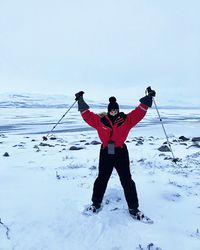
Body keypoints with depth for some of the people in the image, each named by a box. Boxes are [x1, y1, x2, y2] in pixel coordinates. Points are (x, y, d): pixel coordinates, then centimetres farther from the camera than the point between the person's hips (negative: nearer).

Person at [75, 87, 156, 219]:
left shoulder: (126, 120, -1)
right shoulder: (100, 121, 0)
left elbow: (139, 112, -1)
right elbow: (87, 115, 5)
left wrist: (148, 98, -5)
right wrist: (81, 100, 5)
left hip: (121, 153, 0)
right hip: (106, 153, 1)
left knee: (127, 181, 5)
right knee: (101, 179, 13)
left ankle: (133, 208, 20)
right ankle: (96, 203, 33)